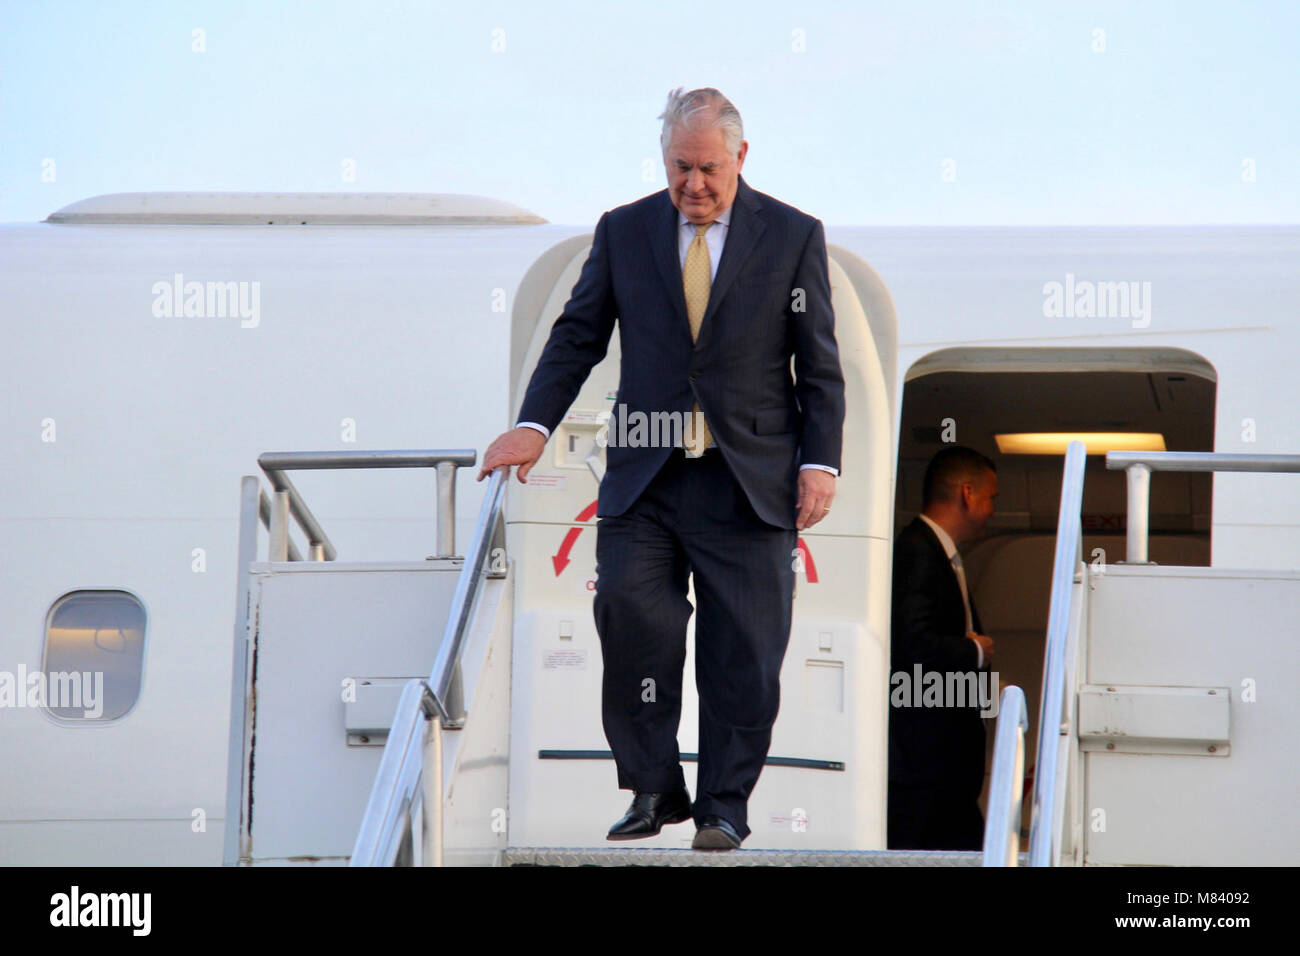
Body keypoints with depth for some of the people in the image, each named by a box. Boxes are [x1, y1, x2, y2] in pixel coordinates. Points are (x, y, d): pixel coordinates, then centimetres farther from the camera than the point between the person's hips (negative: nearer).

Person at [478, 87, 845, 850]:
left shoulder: (794, 237, 3)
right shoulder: (624, 233, 7)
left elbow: (820, 365, 4)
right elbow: (578, 337, 9)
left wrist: (821, 463, -5)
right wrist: (535, 426, -4)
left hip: (751, 480, -1)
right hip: (645, 474, 1)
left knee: (744, 648, -1)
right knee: (628, 610, -15)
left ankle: (725, 805, 10)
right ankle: (654, 788, -2)